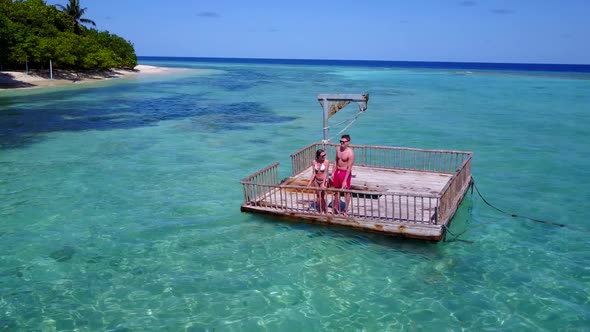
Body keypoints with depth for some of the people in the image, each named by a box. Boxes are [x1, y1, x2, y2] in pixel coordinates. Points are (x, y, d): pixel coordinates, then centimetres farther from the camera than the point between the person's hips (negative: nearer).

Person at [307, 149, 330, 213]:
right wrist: (310, 182, -8)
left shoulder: (326, 161, -18)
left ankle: (324, 211, 19)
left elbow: (325, 173, -19)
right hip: (316, 180, 4)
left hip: (323, 181, -4)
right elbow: (313, 173, -4)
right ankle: (320, 211, 28)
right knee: (318, 196, 14)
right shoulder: (314, 162, -9)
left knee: (322, 197, 3)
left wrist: (323, 183, -24)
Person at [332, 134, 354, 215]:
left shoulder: (350, 153, -20)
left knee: (346, 191, 5)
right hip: (337, 171, 7)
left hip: (345, 172, -7)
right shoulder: (338, 149, 1)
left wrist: (345, 180, -22)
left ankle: (345, 210, 17)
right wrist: (333, 173, 11)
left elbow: (349, 168, -21)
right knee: (337, 190, 17)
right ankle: (336, 208, 32)